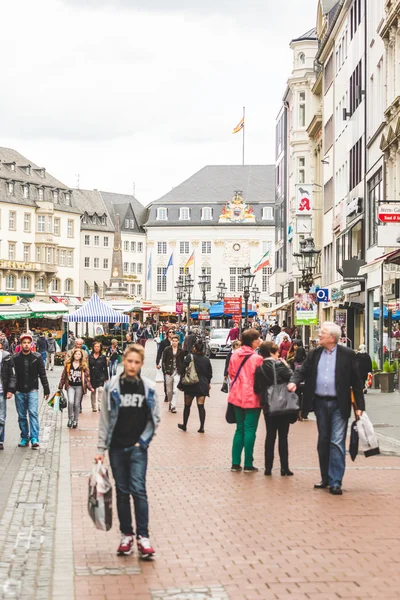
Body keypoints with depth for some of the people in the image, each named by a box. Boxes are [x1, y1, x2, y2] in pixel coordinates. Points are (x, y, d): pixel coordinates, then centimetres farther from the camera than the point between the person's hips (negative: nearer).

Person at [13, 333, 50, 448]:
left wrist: (46, 390, 3)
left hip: (32, 390, -1)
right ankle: (24, 438, 18)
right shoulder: (15, 358, -2)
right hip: (19, 391, 1)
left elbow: (42, 375, 3)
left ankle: (34, 438, -14)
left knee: (33, 413, -13)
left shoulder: (37, 357, -1)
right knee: (22, 416, 8)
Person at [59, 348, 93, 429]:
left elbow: (87, 377, 4)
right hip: (70, 386, 0)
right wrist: (60, 386, 8)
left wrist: (90, 387, -5)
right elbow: (64, 375, 8)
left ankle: (75, 421, 18)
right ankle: (70, 418, 1)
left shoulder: (83, 366, 3)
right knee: (70, 402, -18)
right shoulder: (68, 364, 4)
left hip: (79, 387, 0)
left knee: (77, 404, 4)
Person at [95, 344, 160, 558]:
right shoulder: (112, 387, 0)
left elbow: (155, 418, 7)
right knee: (122, 492, 7)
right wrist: (101, 449, 3)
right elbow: (105, 419, 4)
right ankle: (126, 535, 16)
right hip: (117, 447, 1)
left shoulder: (149, 388, 0)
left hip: (137, 447, -1)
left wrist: (143, 441, -3)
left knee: (138, 489, -11)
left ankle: (143, 537, -7)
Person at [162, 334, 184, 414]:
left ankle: (173, 406, -10)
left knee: (175, 390, -11)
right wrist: (165, 371, -6)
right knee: (169, 390, 9)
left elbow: (182, 362, 10)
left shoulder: (181, 351, 3)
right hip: (168, 372, 0)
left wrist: (181, 371, 1)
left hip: (177, 372, 0)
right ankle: (170, 403, 27)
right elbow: (163, 361, 1)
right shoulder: (167, 349, 0)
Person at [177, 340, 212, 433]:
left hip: (190, 385, -2)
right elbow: (210, 374, 10)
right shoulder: (206, 360, 2)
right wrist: (208, 383, 26)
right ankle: (202, 427, -6)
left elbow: (183, 371, -7)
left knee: (187, 406, 11)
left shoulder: (189, 357, -8)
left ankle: (184, 425, 22)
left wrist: (181, 384, 1)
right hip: (203, 385, 2)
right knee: (201, 406, 1)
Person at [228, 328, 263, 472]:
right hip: (252, 398, -6)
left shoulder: (235, 355, 3)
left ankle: (235, 463, 13)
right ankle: (248, 465, 3)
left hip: (237, 396, 6)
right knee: (250, 430, 1)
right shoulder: (257, 358, -16)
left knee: (240, 429, 14)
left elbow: (231, 372, 10)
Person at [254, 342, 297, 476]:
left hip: (267, 406, 4)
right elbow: (291, 378, -16)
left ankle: (268, 467, 9)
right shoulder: (279, 365, -12)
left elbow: (256, 389, 6)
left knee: (270, 436, 11)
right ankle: (284, 467, 2)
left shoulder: (259, 369, 3)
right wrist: (286, 366, -3)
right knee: (283, 436, 2)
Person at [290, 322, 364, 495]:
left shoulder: (347, 355, -5)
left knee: (337, 443, -7)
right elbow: (303, 371, 7)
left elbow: (356, 381, -4)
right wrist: (294, 382, -16)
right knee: (323, 442, 13)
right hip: (320, 403, 4)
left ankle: (335, 482, -4)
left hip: (339, 405, -4)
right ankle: (326, 478, 24)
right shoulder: (314, 354, 7)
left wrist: (359, 406, -7)